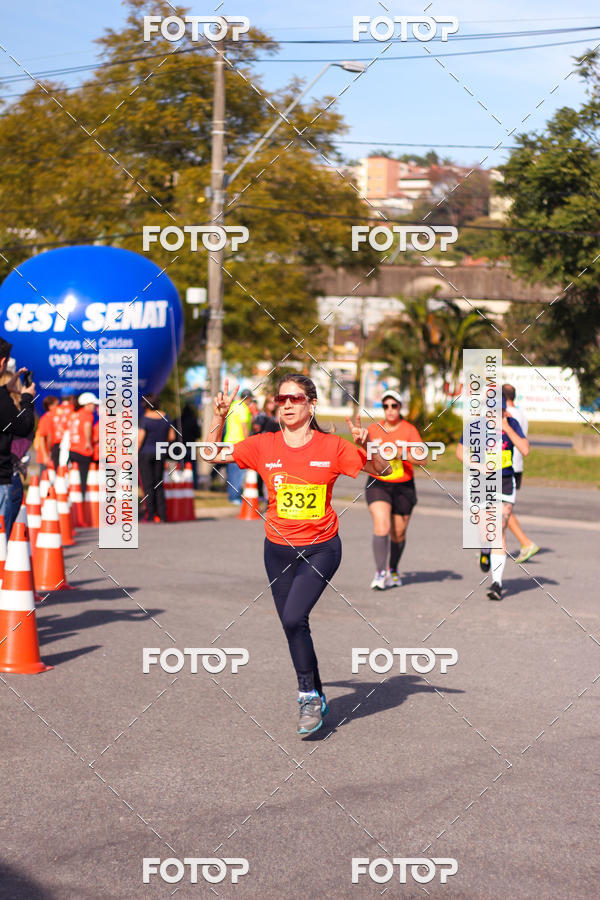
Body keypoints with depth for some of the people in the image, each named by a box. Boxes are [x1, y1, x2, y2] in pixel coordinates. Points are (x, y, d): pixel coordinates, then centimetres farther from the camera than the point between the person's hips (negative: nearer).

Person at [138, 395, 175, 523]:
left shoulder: (145, 419, -15)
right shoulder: (165, 417, 1)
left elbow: (140, 439, -18)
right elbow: (172, 436, 6)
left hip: (145, 453, -5)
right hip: (159, 454, 5)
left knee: (148, 485, -1)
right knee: (158, 484, 13)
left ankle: (150, 516, -2)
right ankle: (162, 515, 9)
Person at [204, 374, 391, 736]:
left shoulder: (332, 447, -7)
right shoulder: (263, 445, -2)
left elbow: (382, 470, -2)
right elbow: (213, 455, 4)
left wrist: (366, 447, -22)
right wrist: (220, 418, -9)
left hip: (321, 548, -4)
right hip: (279, 550, 4)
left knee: (294, 618, -21)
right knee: (293, 628, 10)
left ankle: (309, 695, -3)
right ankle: (317, 699, 29)